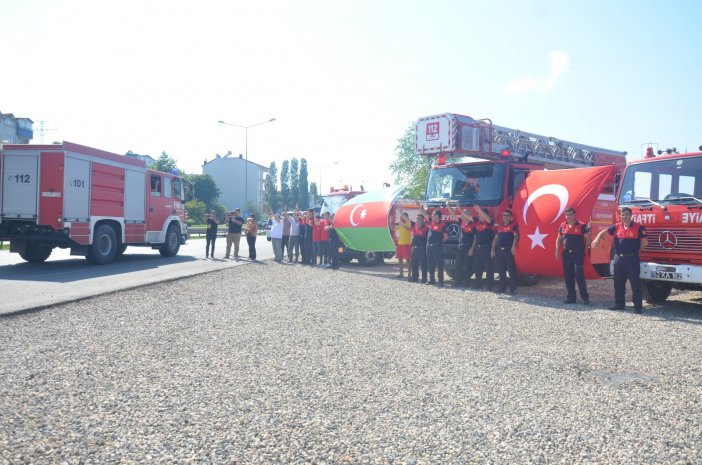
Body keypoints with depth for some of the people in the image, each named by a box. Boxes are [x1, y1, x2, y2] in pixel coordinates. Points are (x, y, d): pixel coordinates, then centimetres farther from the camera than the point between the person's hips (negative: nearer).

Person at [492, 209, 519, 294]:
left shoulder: (513, 225, -1)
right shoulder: (500, 226, 18)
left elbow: (516, 236, -13)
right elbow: (496, 238, 20)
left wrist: (513, 246, -27)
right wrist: (493, 249, 13)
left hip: (509, 250, -6)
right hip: (500, 250, 6)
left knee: (511, 270, -6)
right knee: (501, 270, 8)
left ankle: (512, 288, -2)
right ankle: (502, 287, 16)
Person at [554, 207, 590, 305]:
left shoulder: (581, 226, -5)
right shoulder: (562, 226, 8)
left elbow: (588, 239, -1)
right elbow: (559, 239, 16)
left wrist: (585, 250, -3)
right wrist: (557, 250, 7)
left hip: (578, 254, -5)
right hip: (566, 254, 5)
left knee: (579, 275, -10)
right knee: (568, 277, 7)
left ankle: (585, 297, 0)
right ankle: (570, 297, 15)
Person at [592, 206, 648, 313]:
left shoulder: (638, 227, -5)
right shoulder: (616, 227, 7)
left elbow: (645, 242, -3)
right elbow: (603, 232, 9)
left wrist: (636, 252, 3)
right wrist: (597, 239, -10)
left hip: (632, 259, -5)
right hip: (618, 259, 5)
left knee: (635, 283, -2)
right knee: (618, 283, 11)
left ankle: (638, 306, 4)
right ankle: (619, 304, 21)